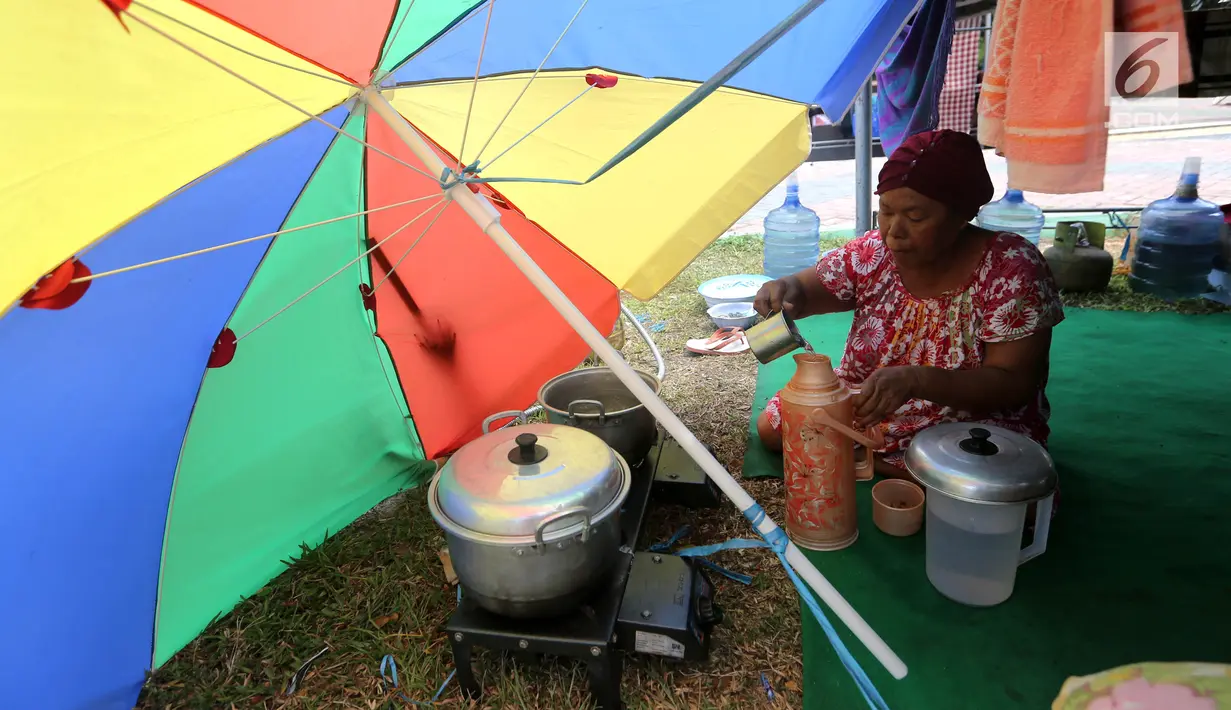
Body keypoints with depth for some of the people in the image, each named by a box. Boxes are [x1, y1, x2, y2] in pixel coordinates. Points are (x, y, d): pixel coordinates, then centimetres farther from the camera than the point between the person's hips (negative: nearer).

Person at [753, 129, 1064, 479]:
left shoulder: (1012, 269, -18)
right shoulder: (873, 252, -8)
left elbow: (1013, 385, -21)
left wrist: (914, 380, -38)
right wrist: (785, 290, -29)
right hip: (862, 414, 4)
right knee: (772, 426, -9)